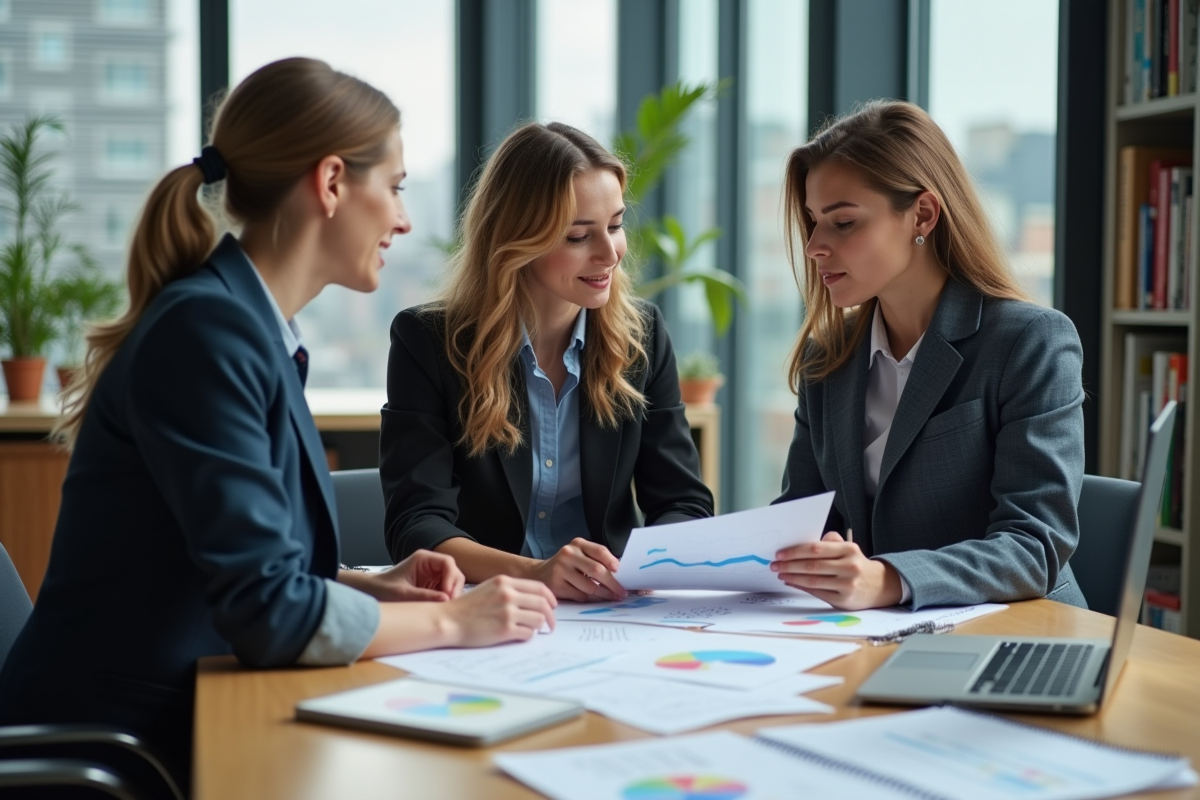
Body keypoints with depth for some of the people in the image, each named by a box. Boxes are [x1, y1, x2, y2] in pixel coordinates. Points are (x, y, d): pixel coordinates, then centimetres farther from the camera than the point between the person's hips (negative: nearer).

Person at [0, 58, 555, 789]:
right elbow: (265, 609, -23)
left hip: (186, 722, 8)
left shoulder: (256, 327, 8)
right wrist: (451, 621, -12)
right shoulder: (208, 328, -19)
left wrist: (372, 587, 0)